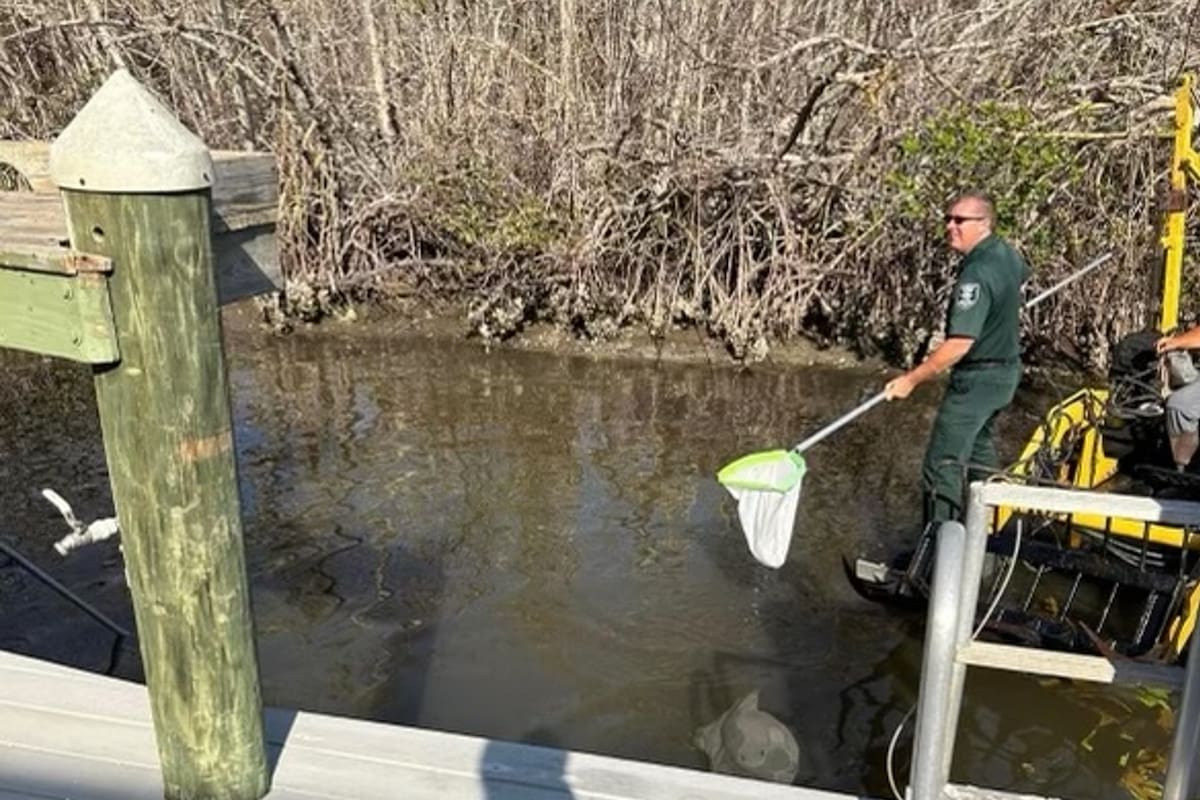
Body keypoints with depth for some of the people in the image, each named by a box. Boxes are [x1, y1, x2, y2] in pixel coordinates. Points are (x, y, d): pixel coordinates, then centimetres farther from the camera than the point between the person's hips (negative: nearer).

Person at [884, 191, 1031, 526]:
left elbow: (959, 345, -31)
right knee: (979, 446, 27)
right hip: (1008, 368, 10)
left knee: (942, 466, -10)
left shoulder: (977, 275, -27)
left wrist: (911, 379, -25)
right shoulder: (1007, 252, 3)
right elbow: (1022, 275, 28)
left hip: (978, 378, -10)